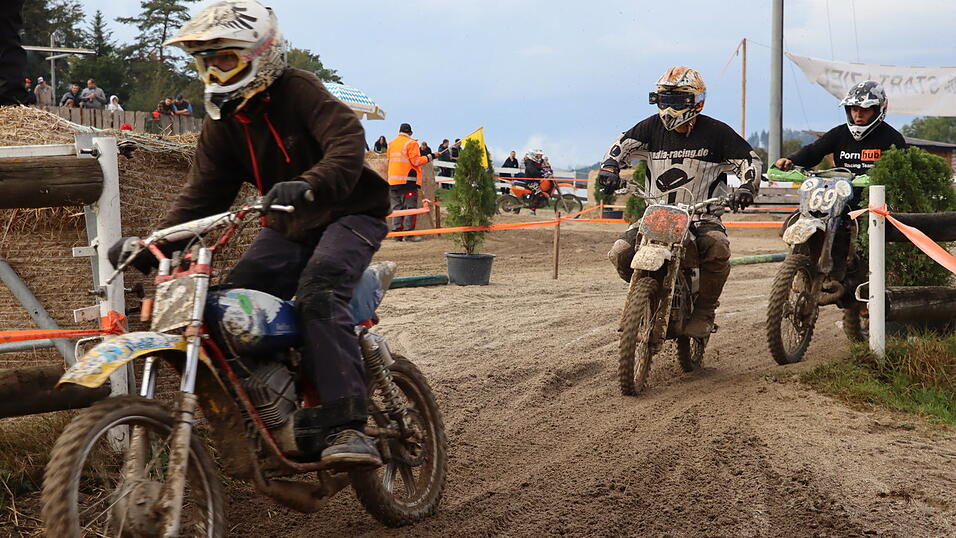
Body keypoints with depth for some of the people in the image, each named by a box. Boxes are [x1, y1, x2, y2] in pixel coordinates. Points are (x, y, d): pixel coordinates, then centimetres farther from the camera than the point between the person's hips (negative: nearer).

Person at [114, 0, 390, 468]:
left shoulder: (298, 90, -16)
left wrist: (310, 186, -50)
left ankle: (349, 427, -39)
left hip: (349, 214, -7)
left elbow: (348, 140, -31)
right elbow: (203, 193, 3)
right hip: (288, 227, 7)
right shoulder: (221, 123, 6)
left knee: (317, 293, -33)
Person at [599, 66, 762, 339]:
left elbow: (749, 159, 3)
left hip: (701, 216, -3)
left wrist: (747, 188, -16)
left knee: (717, 249, -35)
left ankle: (703, 312, -14)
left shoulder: (715, 131, -1)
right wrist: (610, 167, -16)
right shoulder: (653, 127, 6)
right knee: (620, 253, -17)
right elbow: (623, 143, 5)